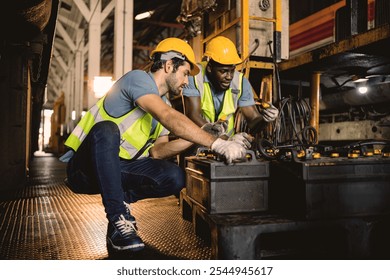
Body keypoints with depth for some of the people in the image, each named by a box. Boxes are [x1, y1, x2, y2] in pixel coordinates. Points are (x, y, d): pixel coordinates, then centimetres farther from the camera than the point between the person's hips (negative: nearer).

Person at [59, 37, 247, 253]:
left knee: (174, 178, -15)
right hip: (85, 167, -6)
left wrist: (193, 139, -9)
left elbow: (157, 151, 2)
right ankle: (118, 221, -33)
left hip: (117, 169, 7)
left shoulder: (163, 103, 13)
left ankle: (119, 200, 5)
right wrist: (217, 144, -34)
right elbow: (170, 119, -30)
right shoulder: (138, 78, -14)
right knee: (106, 129, -39)